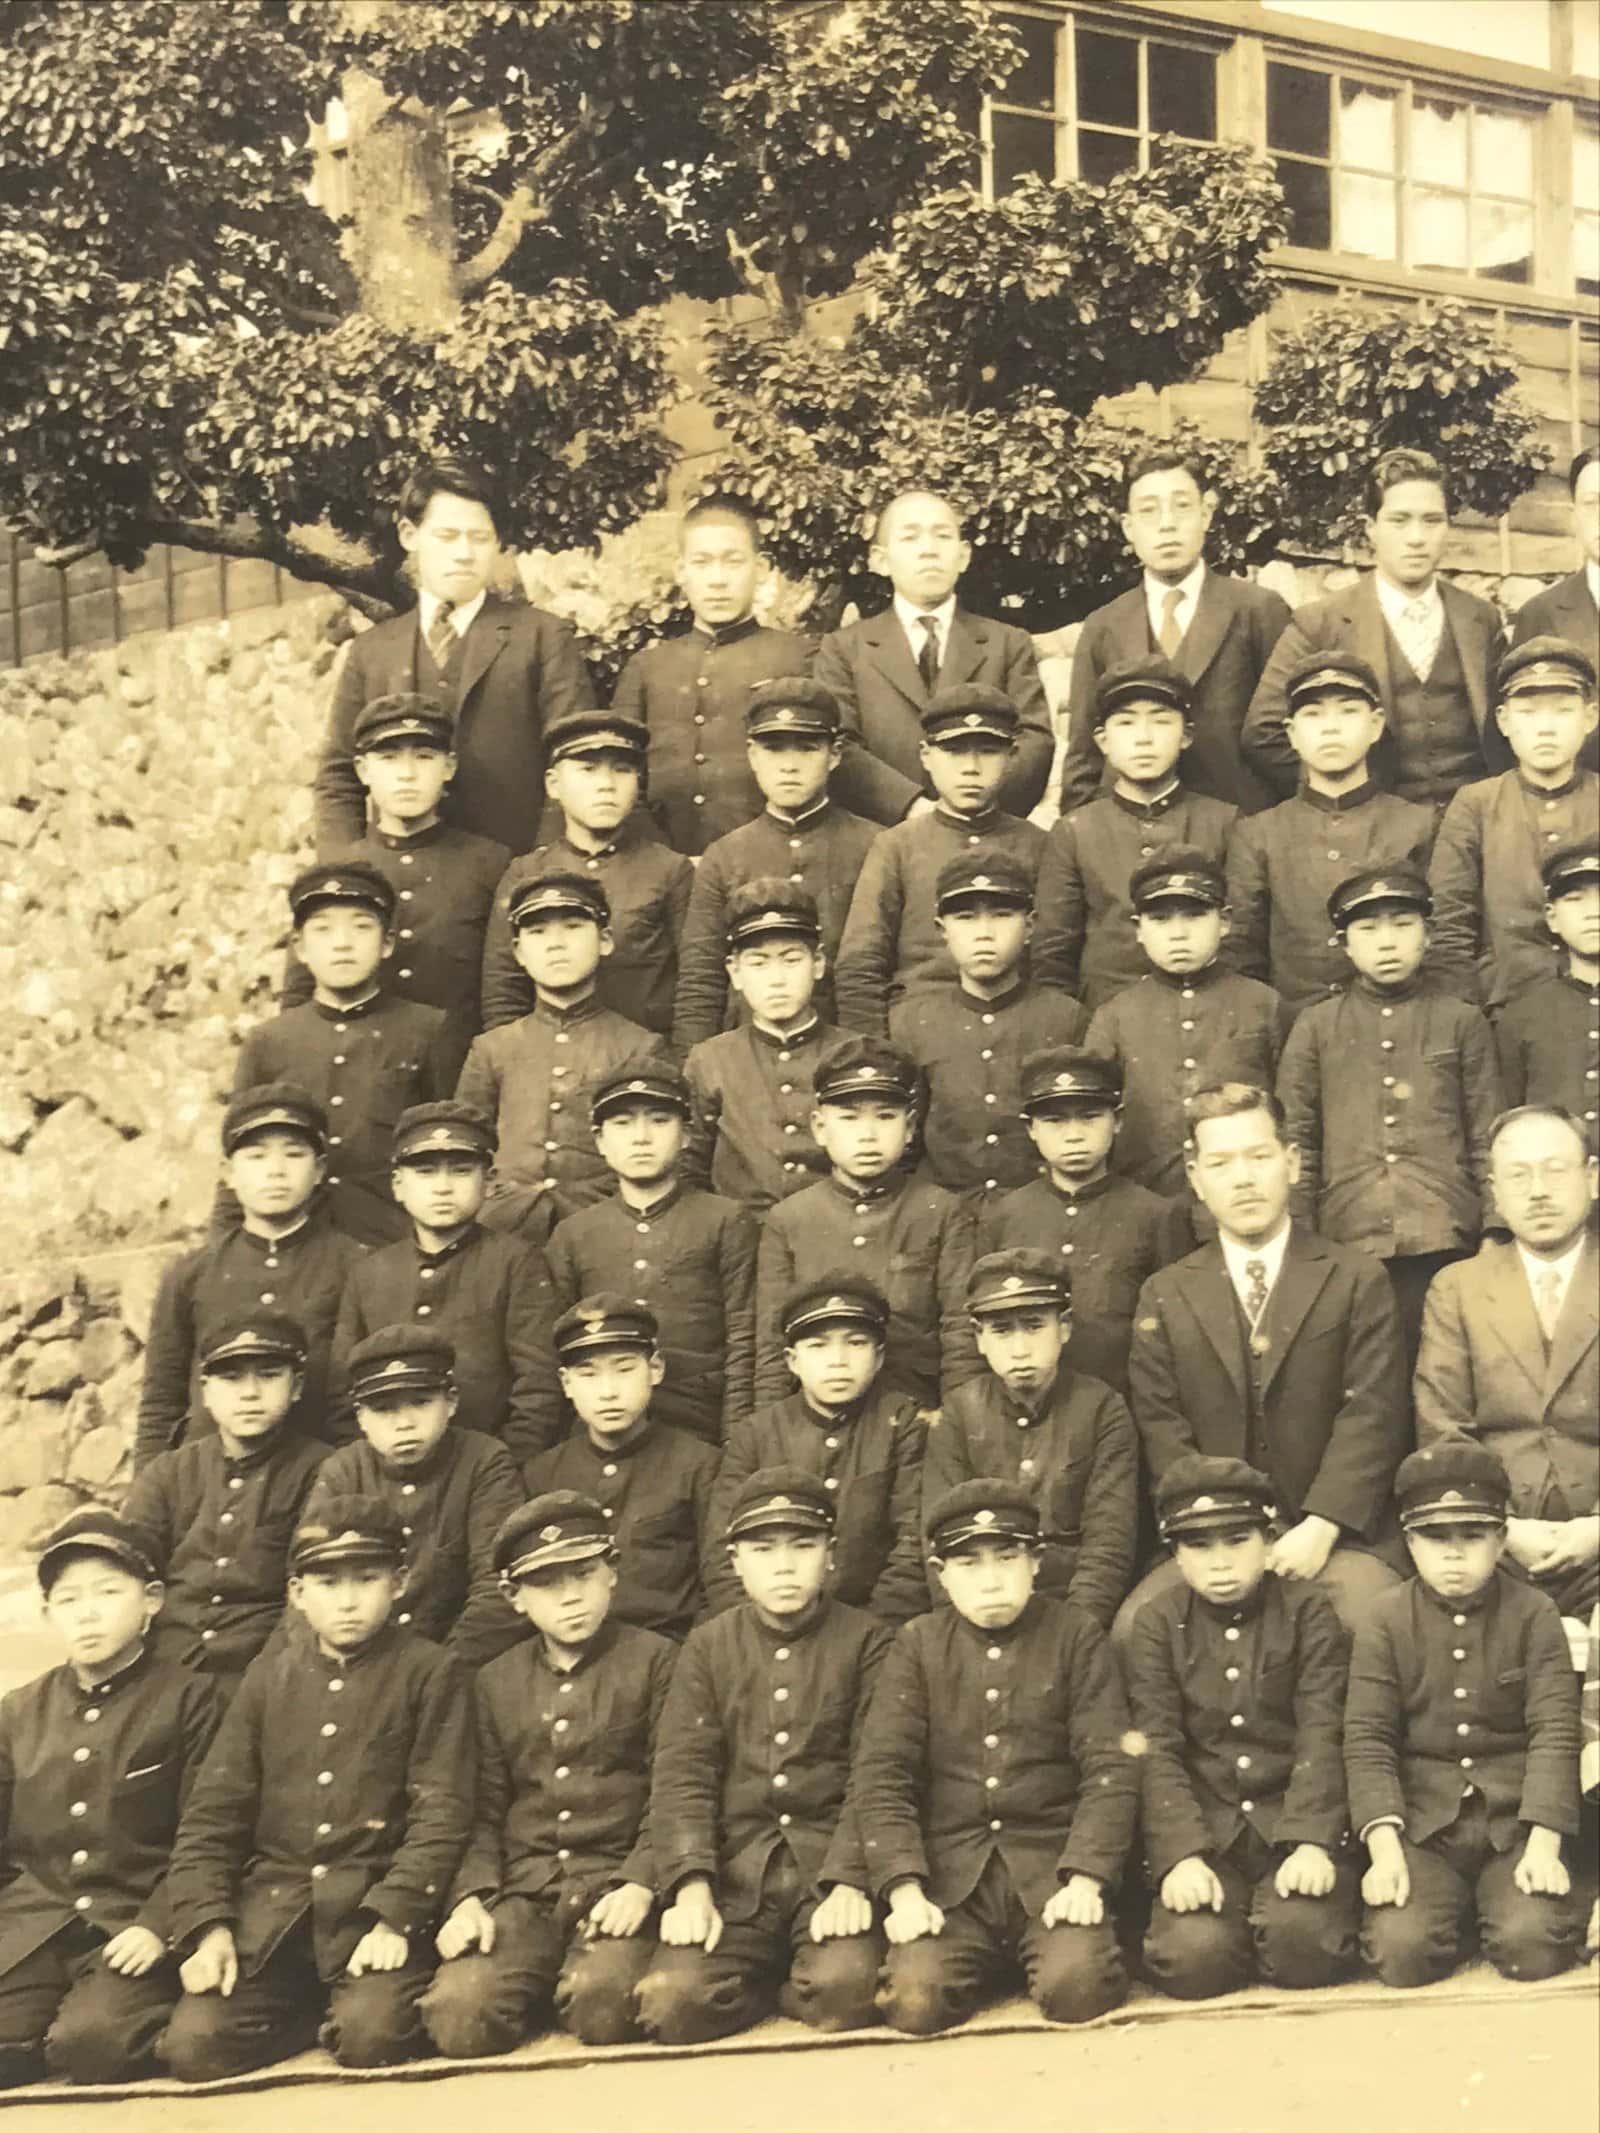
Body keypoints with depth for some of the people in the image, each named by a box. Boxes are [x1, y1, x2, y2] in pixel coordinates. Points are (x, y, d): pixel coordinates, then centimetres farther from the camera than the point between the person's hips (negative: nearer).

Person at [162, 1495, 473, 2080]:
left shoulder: (429, 1673, 1)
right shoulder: (270, 1676, 12)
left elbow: (442, 1811, -5)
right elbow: (211, 1813, 8)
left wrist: (393, 1917, -17)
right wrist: (208, 1926, -5)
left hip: (378, 1904, -3)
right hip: (271, 1908, 3)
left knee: (373, 2037, -28)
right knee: (194, 2047, -16)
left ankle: (355, 2005, 6)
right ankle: (315, 2009, 10)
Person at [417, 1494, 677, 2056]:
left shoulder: (655, 1661, 5)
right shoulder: (495, 1682, 17)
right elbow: (485, 1810, 13)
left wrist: (640, 1883, -14)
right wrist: (471, 1898, -3)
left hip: (616, 1885, -3)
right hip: (523, 1893, 3)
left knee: (600, 2004, -33)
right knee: (458, 2015, -23)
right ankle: (544, 1995, 7)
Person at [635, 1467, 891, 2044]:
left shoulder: (865, 1641, 4)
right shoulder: (708, 1646, 10)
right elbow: (681, 1772, 1)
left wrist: (850, 1881, -17)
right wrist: (690, 1884, -13)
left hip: (835, 1860, -2)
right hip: (737, 1866, 2)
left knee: (845, 1990, -30)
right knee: (673, 2003, -21)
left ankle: (789, 1987, 5)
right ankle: (773, 1981, 9)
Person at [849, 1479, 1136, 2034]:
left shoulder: (1075, 1636, 3)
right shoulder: (917, 1645, 6)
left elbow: (1110, 1766, -3)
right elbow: (881, 1773, -1)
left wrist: (1085, 1879, -15)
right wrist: (904, 1889, -14)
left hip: (1053, 1862, -1)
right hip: (950, 1869, 1)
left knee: (1076, 1988, -28)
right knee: (916, 2001, -23)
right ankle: (991, 1961, 9)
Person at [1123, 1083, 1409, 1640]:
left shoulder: (1357, 1280, 7)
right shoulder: (1164, 1296, 12)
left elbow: (1372, 1416, -2)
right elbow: (1163, 1433, 3)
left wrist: (1319, 1529, -14)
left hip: (1338, 1536, -2)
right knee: (1134, 1629, -25)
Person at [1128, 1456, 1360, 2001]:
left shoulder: (1307, 1612, 3)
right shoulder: (1158, 1625, 5)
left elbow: (1323, 1734, -7)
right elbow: (1157, 1751, -3)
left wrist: (1311, 1842, -20)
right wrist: (1182, 1855, -17)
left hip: (1295, 1823, -1)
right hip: (1204, 1829, 1)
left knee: (1304, 1945, -28)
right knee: (1194, 1958, -24)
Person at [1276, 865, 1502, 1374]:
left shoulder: (1462, 1022, 8)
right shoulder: (1316, 1026, 9)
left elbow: (1488, 1142, 9)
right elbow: (1297, 1143, 9)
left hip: (1442, 1244, 0)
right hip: (1346, 1246, 0)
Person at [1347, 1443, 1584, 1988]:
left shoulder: (1534, 1615, 0)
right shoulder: (1384, 1623, 0)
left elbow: (1555, 1732, -7)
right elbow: (1367, 1739, -5)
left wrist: (1544, 1844, -17)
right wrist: (1384, 1848, -17)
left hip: (1514, 1819, 0)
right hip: (1423, 1823, 0)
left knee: (1534, 1947, -24)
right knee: (1402, 1952, -22)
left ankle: (1495, 1899, 10)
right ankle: (1457, 1904, 11)